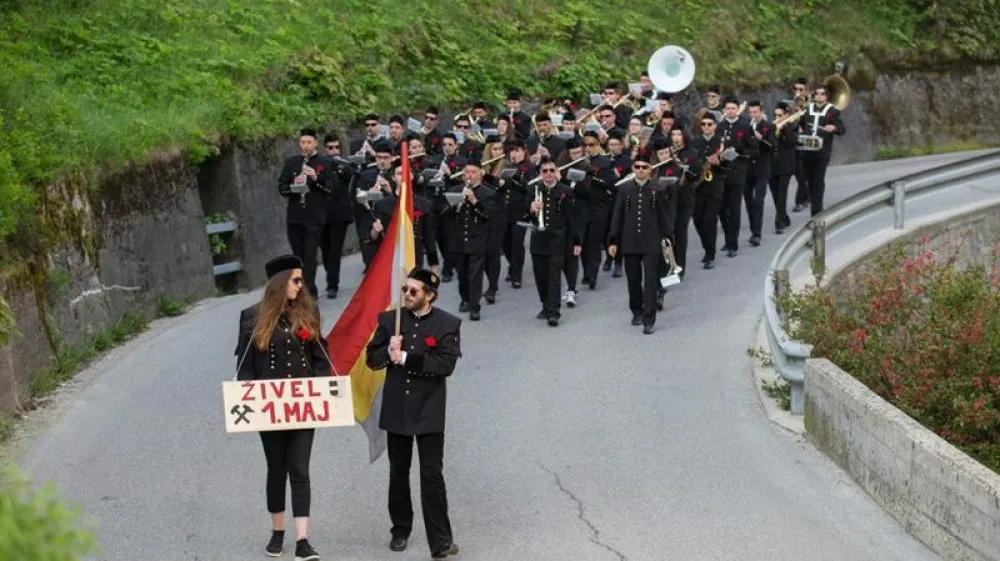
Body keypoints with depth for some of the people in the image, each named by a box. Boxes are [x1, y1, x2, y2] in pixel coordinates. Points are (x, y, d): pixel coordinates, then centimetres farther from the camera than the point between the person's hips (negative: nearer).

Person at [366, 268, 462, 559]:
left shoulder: (448, 324, -6)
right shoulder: (389, 319, 3)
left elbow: (445, 364, -17)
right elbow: (372, 359, 3)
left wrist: (406, 358, -21)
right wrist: (389, 353, -19)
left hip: (429, 412, -3)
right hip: (396, 410, 3)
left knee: (432, 475, -6)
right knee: (398, 473, 14)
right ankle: (400, 530, 28)